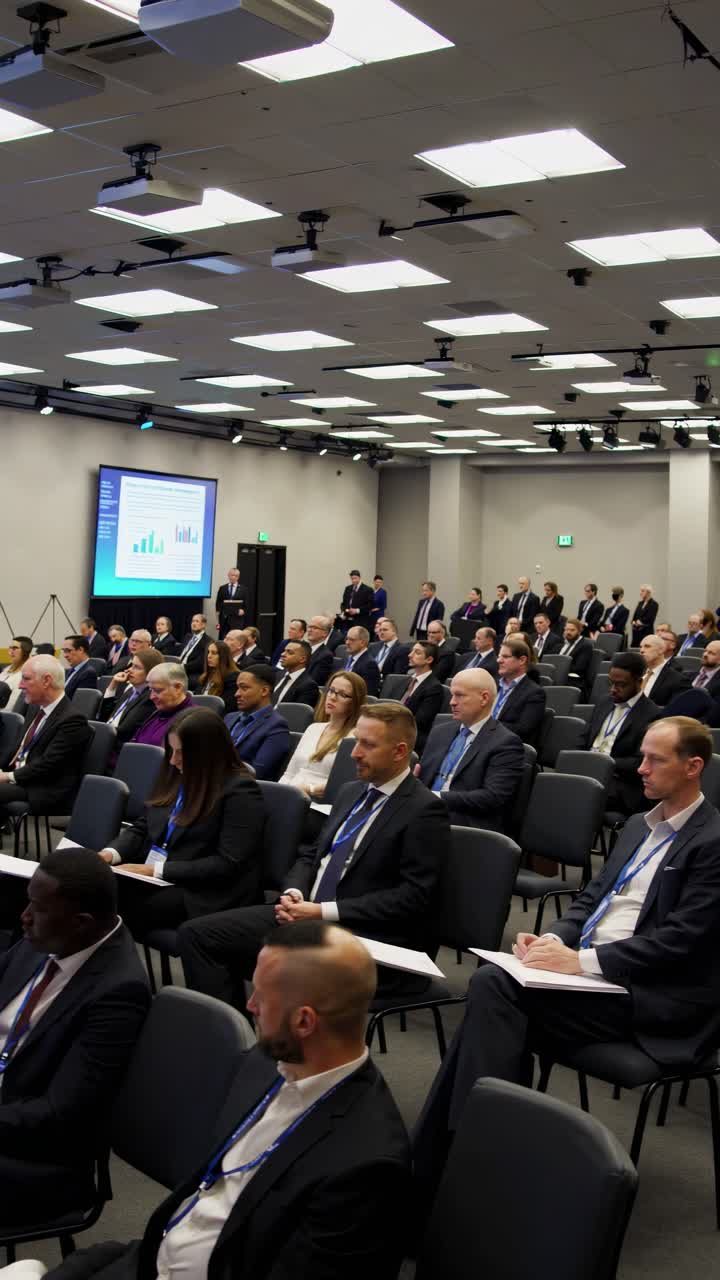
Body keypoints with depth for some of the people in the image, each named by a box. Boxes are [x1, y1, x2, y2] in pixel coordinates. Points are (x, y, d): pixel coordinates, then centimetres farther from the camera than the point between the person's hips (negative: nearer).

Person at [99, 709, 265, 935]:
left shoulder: (241, 792, -12)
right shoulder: (177, 776, 11)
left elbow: (227, 865, -18)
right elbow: (142, 827, 17)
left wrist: (156, 870, -20)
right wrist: (110, 853, -5)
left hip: (202, 896, -7)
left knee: (119, 903, -28)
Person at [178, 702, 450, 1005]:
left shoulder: (425, 810, -8)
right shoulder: (351, 792, 16)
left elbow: (412, 897, -15)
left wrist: (324, 911, -17)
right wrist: (293, 894, -2)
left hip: (362, 934, -8)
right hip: (305, 913, 8)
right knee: (195, 934, -5)